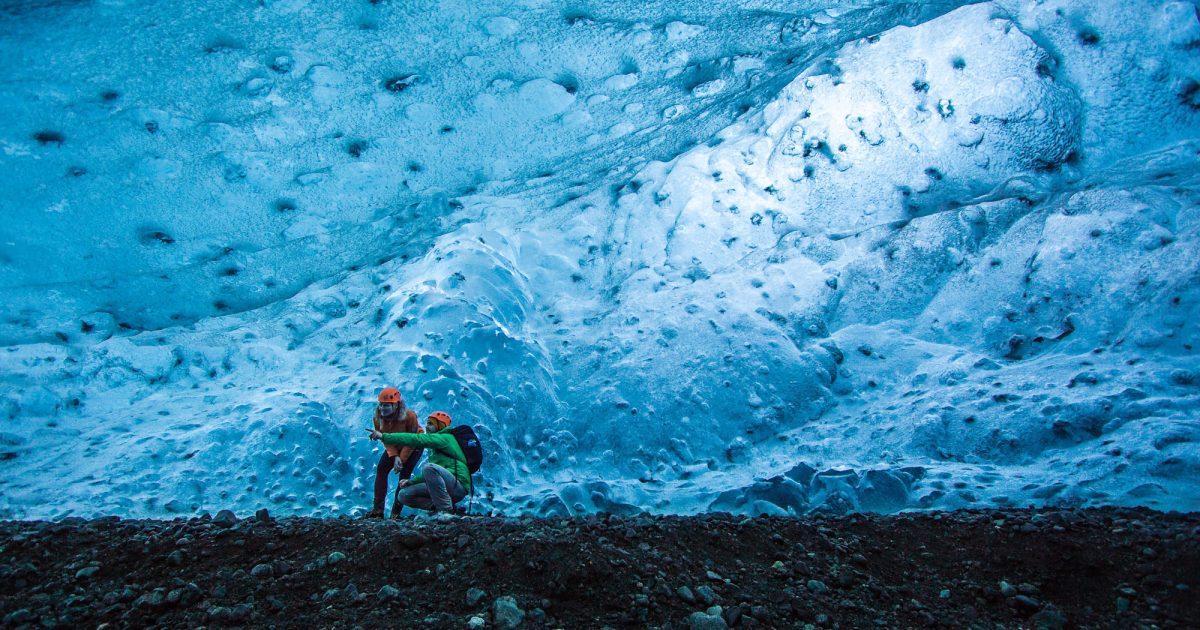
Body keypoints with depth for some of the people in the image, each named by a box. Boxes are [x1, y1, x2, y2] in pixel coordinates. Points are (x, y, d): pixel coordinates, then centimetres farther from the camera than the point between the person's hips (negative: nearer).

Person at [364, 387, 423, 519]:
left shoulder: (409, 416, -34)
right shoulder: (378, 418, -20)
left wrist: (401, 459, -27)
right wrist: (394, 456, -29)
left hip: (413, 447, -4)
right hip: (394, 447, 5)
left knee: (404, 475, -16)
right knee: (381, 469, -10)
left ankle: (396, 512, -10)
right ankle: (378, 510, -9)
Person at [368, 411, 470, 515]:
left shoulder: (446, 438, -5)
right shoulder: (435, 448, 24)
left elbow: (416, 439, -17)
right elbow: (430, 476, 27)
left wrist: (384, 436, -18)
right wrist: (411, 481, 11)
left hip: (458, 487, -9)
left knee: (429, 467, -33)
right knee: (404, 495, 2)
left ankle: (446, 510, -24)